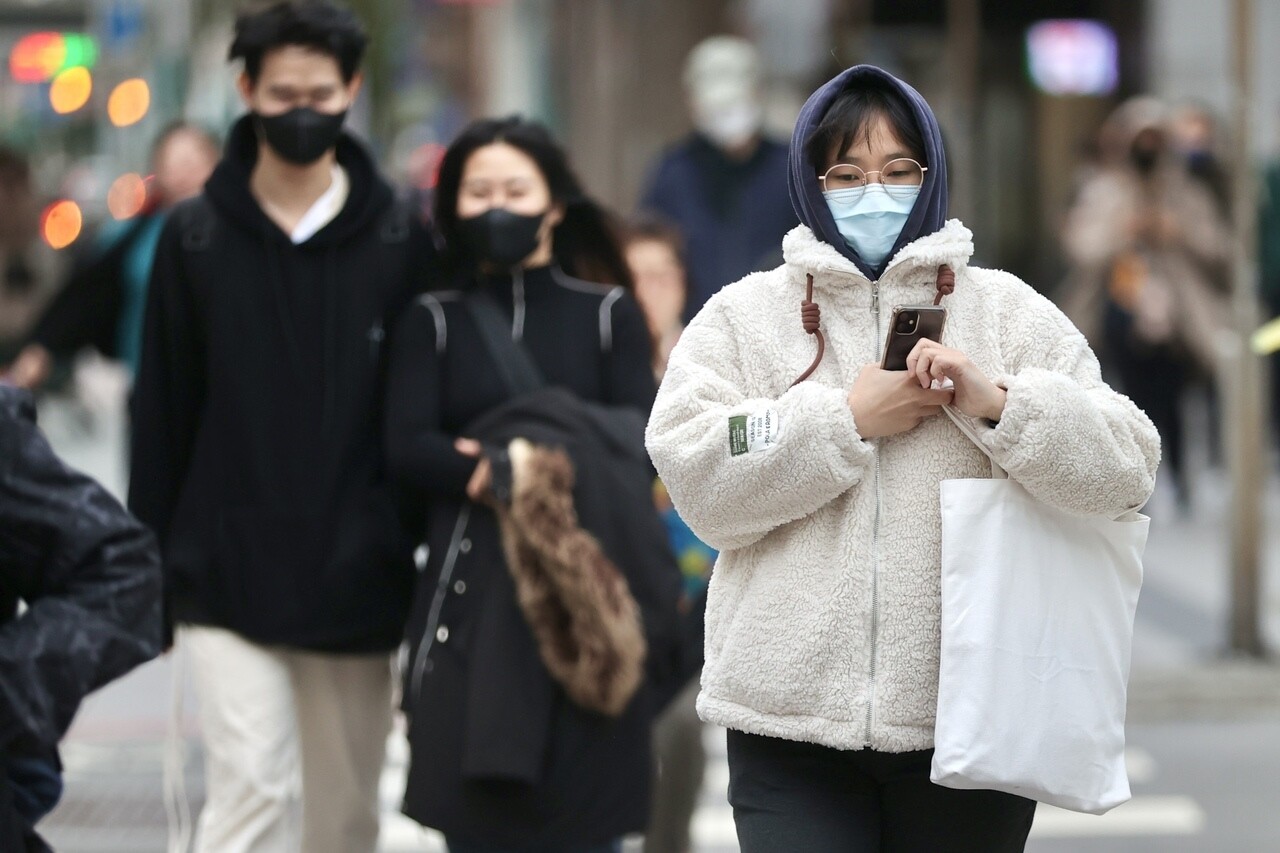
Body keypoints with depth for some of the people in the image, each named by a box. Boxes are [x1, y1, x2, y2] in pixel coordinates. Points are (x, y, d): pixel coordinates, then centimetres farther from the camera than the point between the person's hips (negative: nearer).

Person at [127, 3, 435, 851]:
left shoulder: (399, 240, 3)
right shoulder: (195, 238, 2)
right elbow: (162, 412, 3)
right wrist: (150, 572, 2)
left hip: (356, 582, 1)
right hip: (228, 580, -1)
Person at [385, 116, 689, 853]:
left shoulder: (608, 313, 10)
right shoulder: (434, 320, 12)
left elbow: (644, 442, -1)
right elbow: (408, 450, -1)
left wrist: (546, 457, -14)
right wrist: (501, 475, -14)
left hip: (588, 600, 0)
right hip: (473, 598, 1)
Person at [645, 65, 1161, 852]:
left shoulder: (1008, 310, 8)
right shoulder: (744, 315, 8)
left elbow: (1126, 470, -2)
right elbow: (696, 479, -6)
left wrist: (997, 401, -15)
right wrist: (849, 418, -10)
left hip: (970, 719, 1)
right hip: (791, 714, -1)